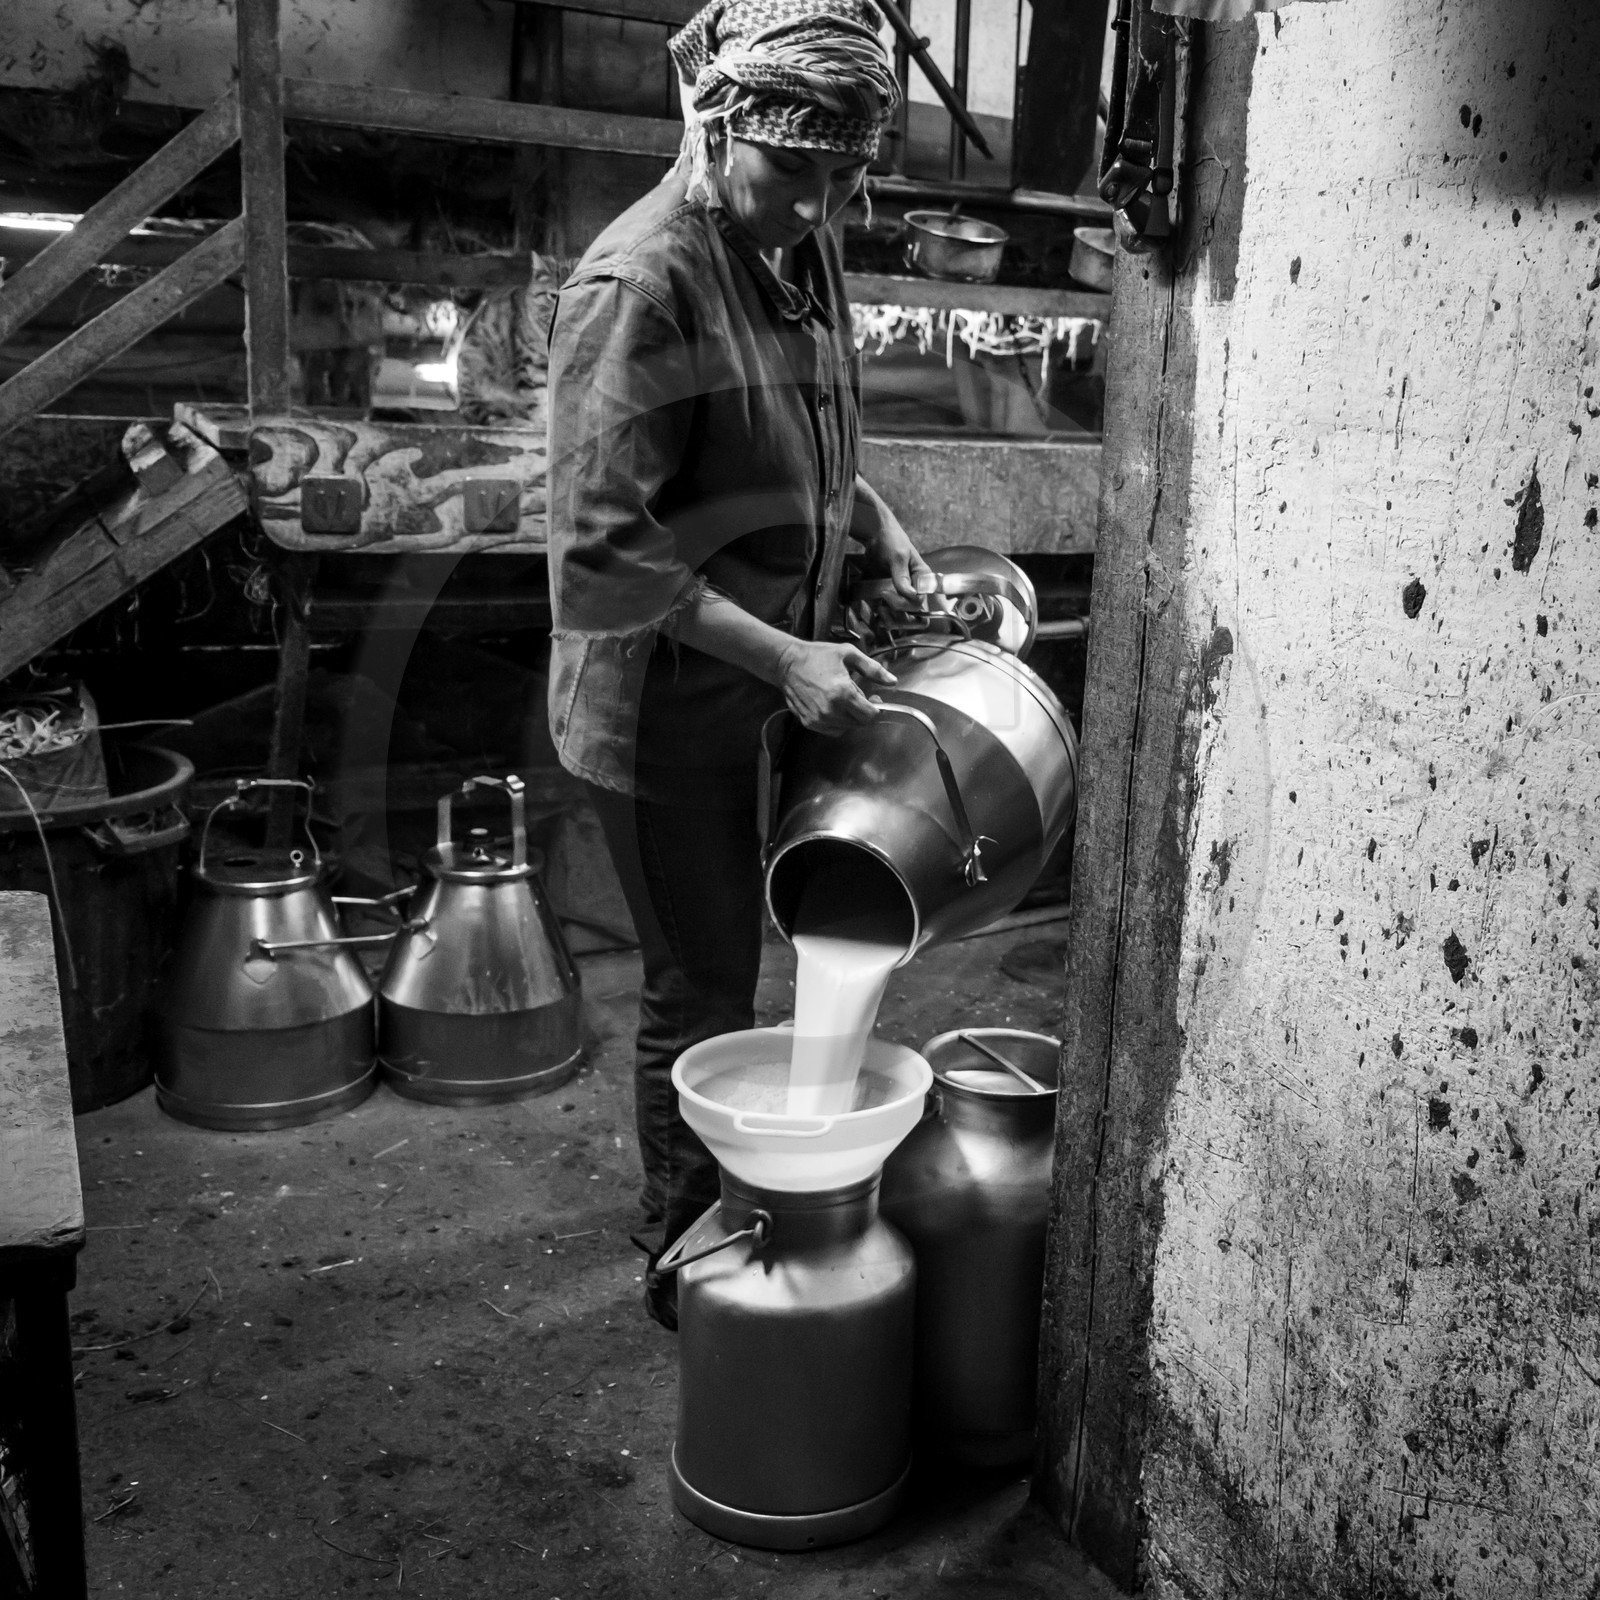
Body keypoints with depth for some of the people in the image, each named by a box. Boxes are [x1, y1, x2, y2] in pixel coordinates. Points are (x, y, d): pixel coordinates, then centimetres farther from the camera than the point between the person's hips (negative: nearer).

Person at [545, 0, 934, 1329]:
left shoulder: (804, 246, 4)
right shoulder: (639, 283, -22)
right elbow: (602, 549, -25)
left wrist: (877, 526, 3)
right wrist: (784, 658, -27)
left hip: (761, 694, 8)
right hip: (664, 708, -8)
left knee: (732, 965, 21)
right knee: (702, 991, 5)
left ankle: (722, 1210, 42)